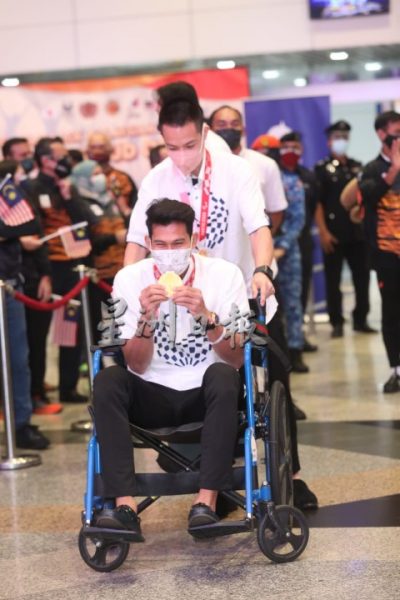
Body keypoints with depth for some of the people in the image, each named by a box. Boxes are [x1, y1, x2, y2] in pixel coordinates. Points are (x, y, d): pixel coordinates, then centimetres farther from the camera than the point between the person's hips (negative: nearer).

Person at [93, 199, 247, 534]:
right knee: (107, 381, -28)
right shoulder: (130, 279, -5)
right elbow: (137, 366, -7)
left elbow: (237, 359, -11)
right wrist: (146, 318, -25)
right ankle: (125, 506, -35)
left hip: (207, 394, -1)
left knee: (223, 375, -34)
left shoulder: (224, 274, -7)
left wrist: (206, 316, -27)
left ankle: (206, 502, -35)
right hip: (153, 396, 1)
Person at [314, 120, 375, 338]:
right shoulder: (322, 168, 0)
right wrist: (323, 232, -13)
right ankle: (337, 323, 10)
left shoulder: (357, 167, 13)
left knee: (362, 277, 4)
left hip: (358, 232, 4)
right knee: (333, 280, 2)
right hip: (334, 234, -4)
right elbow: (317, 202, -5)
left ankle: (360, 319, 15)